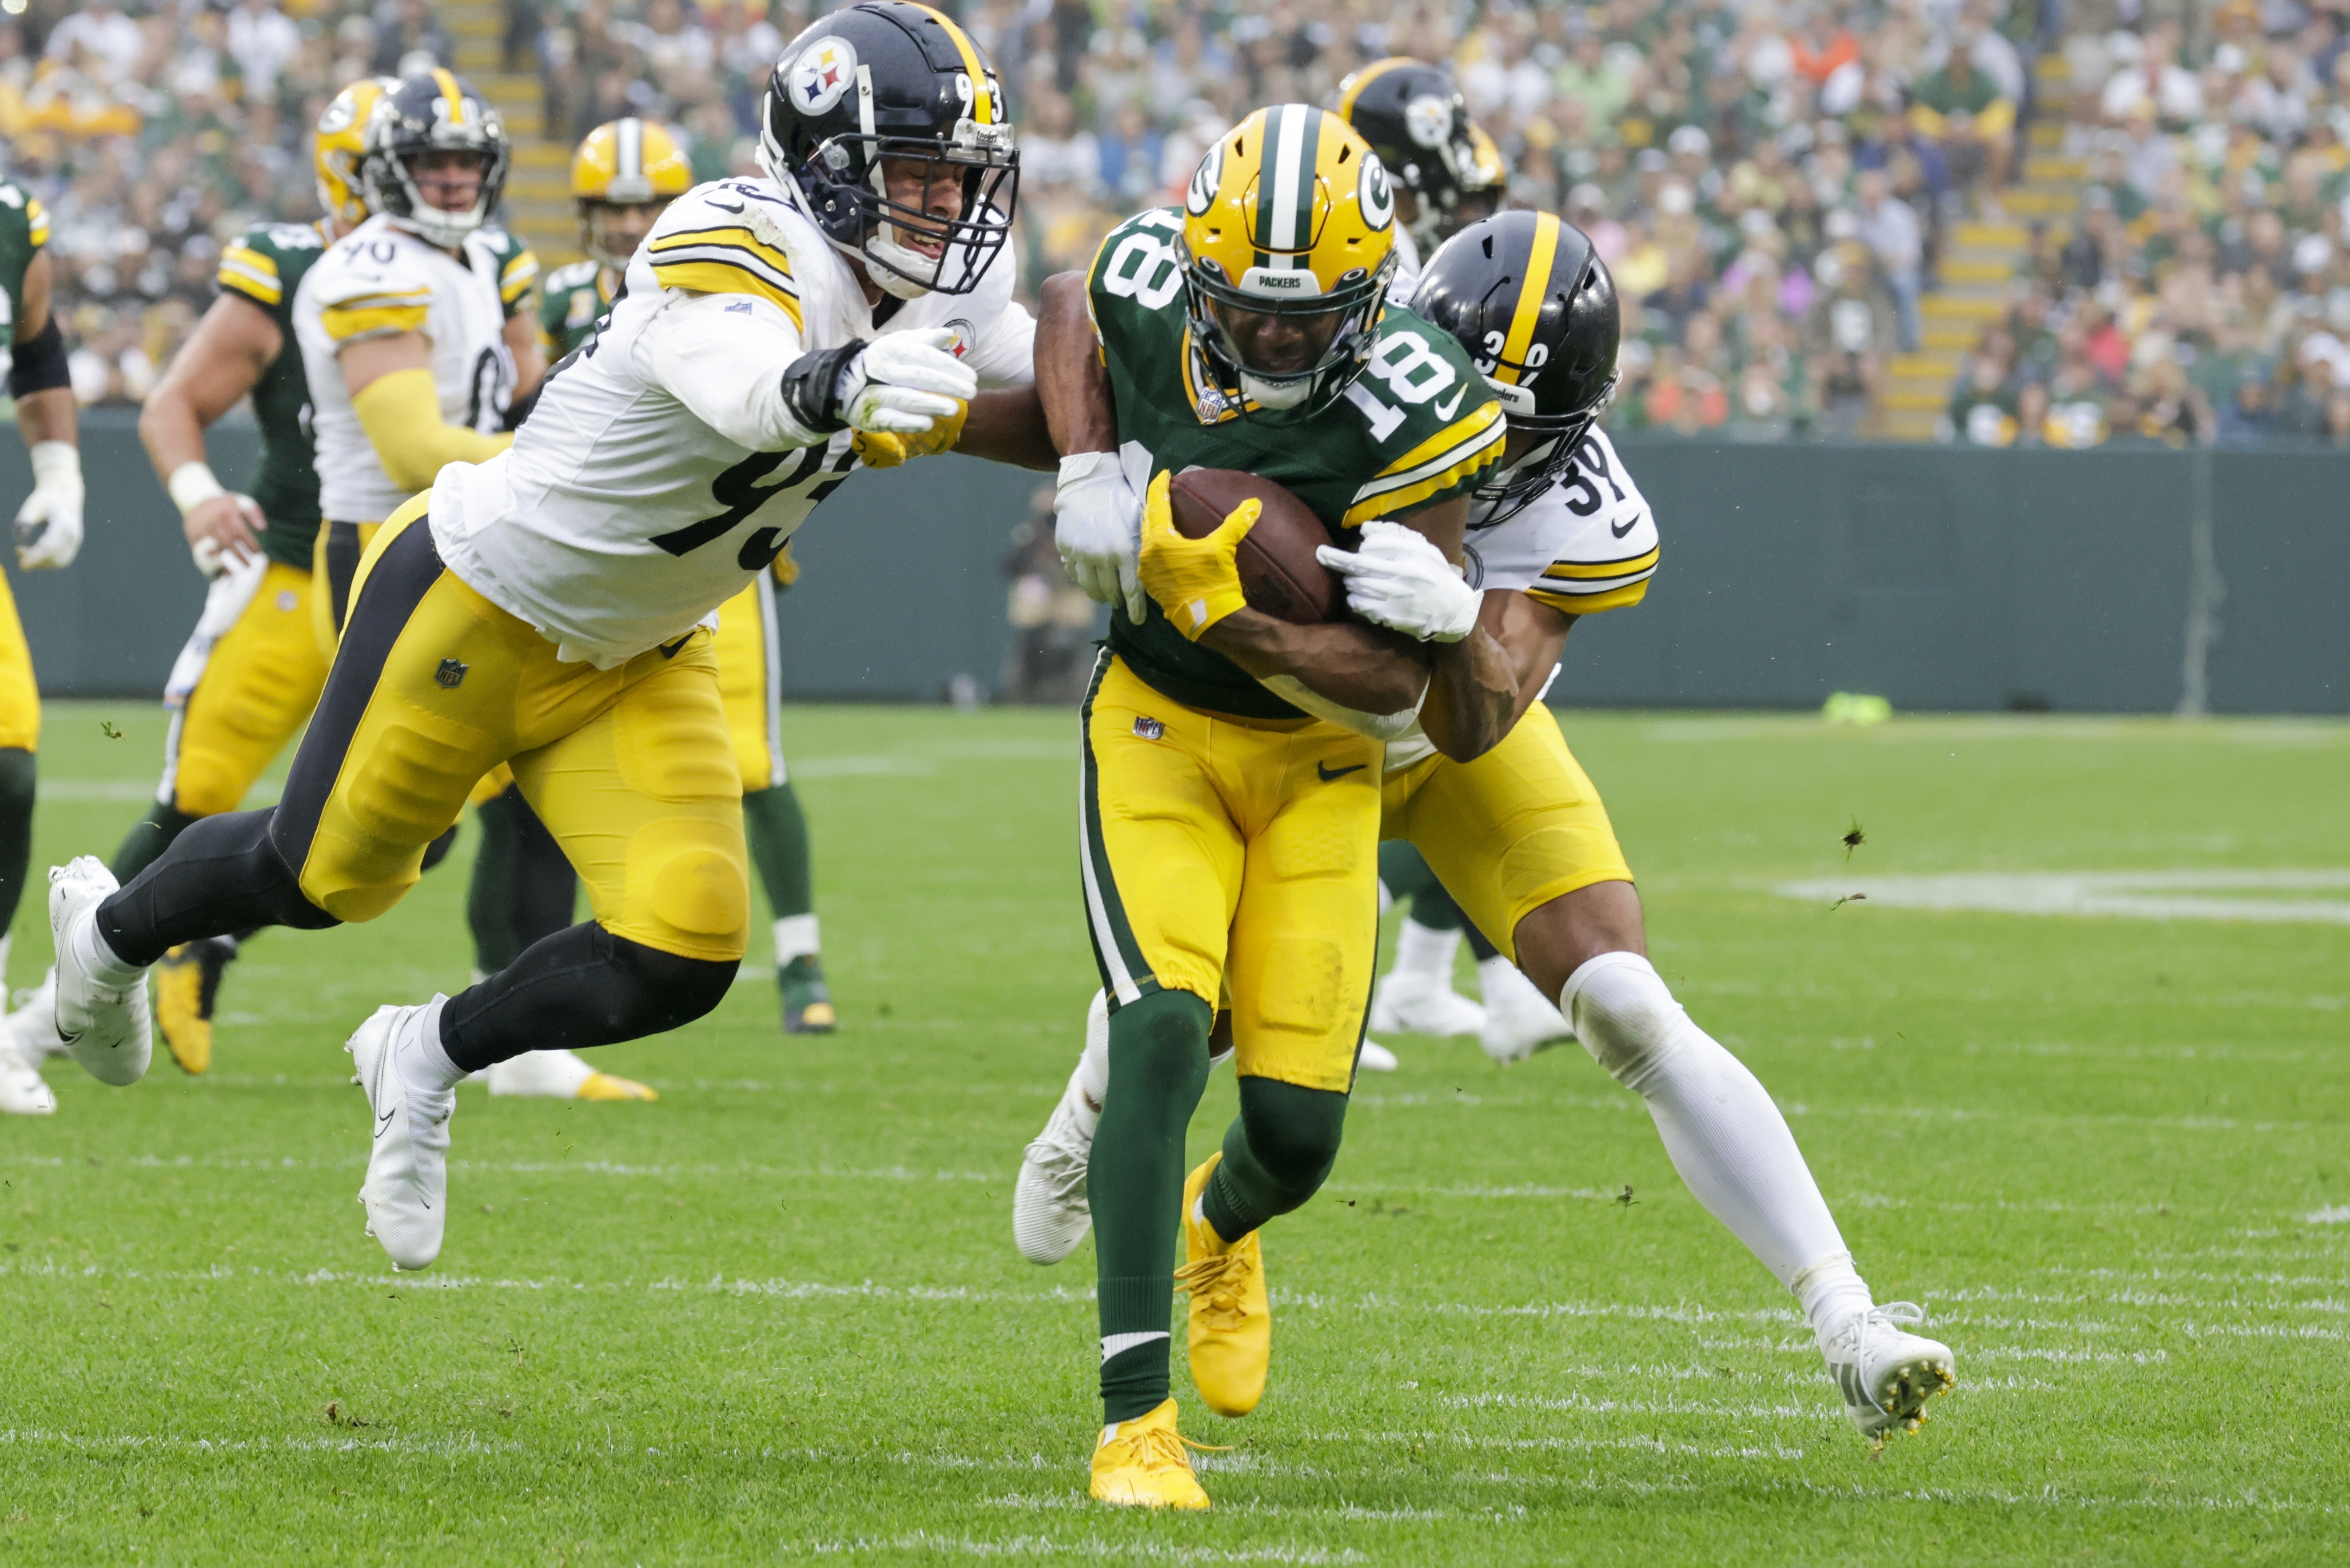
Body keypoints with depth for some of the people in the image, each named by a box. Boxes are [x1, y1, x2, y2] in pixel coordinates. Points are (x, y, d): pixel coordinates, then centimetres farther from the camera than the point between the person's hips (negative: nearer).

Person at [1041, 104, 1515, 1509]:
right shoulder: (1149, 285, -17)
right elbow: (1070, 311, 10)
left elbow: (1400, 678, -23)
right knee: (1164, 1032, -22)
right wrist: (1087, 473, -8)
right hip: (1160, 726, 0)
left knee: (1298, 1130, -2)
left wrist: (1214, 603, -33)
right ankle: (1136, 1423, -21)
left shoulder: (1406, 410, -26)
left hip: (1319, 758, 0)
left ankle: (1220, 1229, 40)